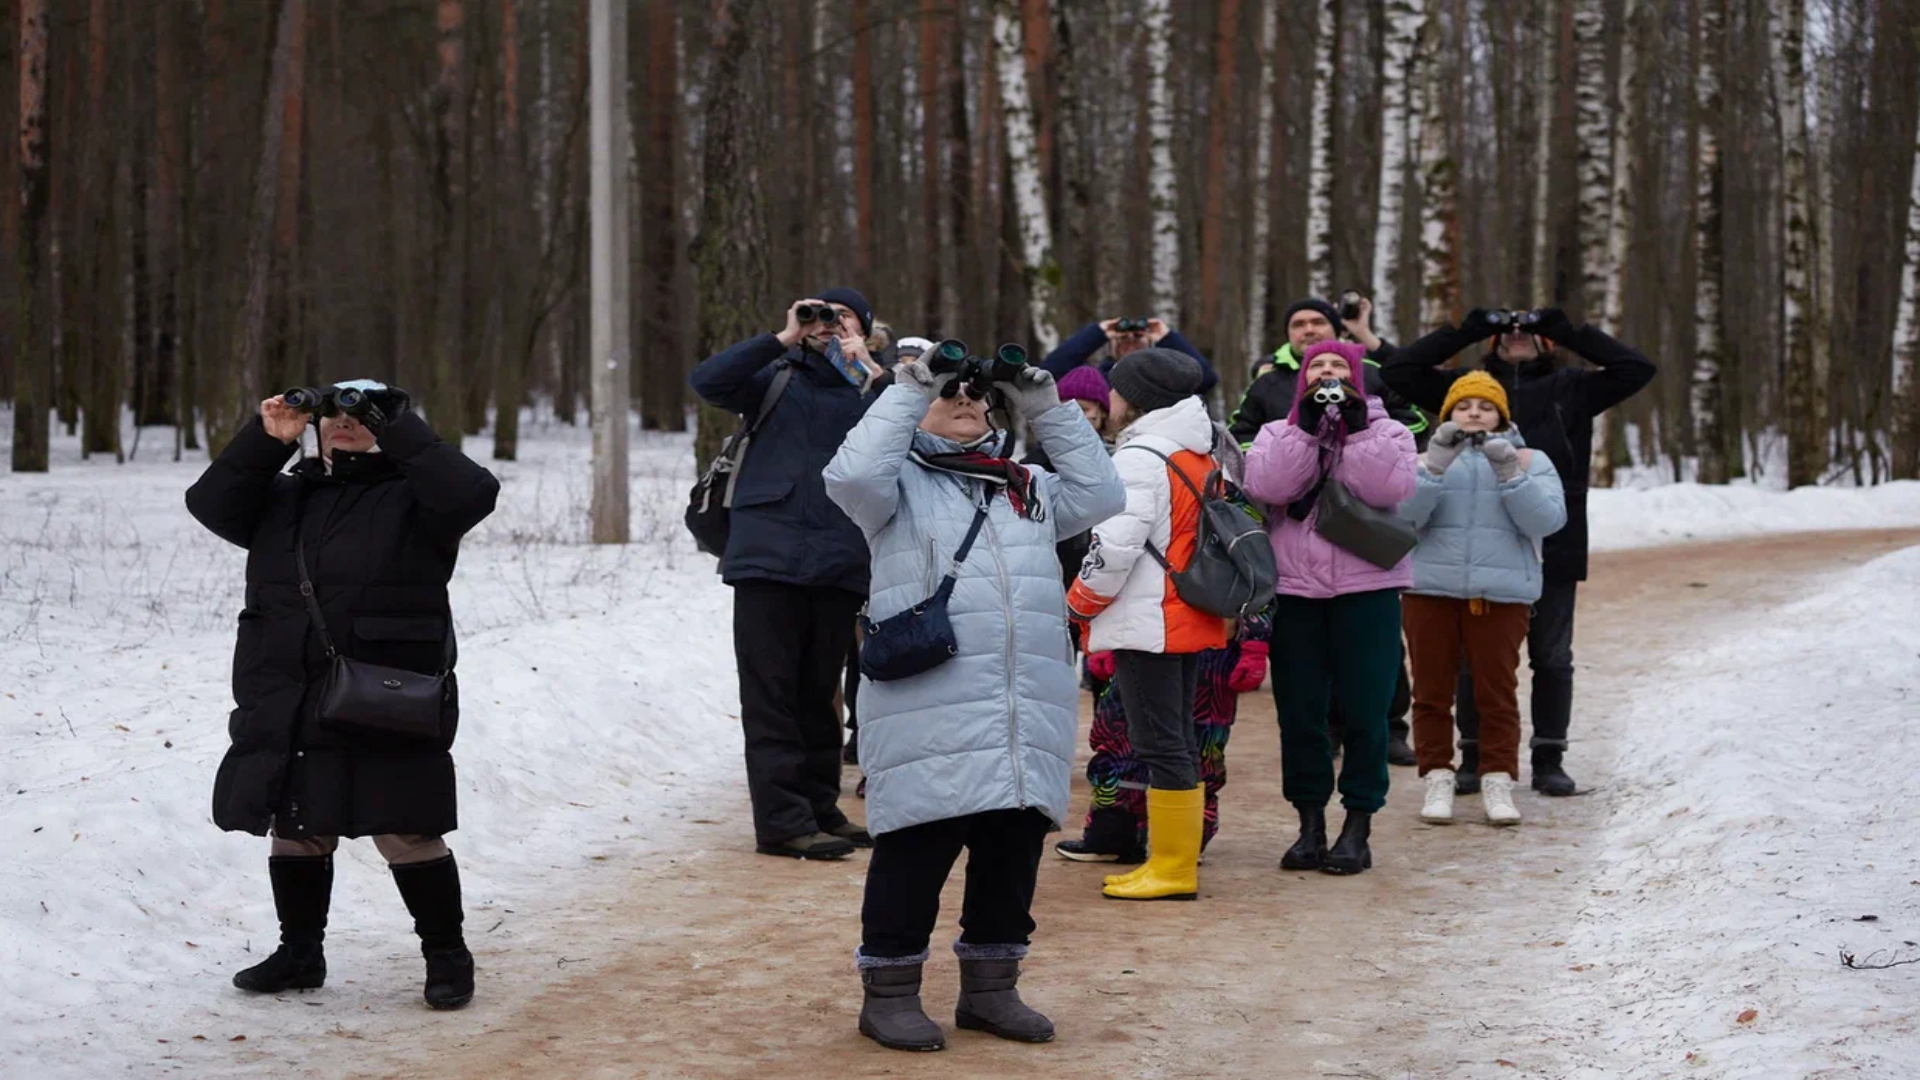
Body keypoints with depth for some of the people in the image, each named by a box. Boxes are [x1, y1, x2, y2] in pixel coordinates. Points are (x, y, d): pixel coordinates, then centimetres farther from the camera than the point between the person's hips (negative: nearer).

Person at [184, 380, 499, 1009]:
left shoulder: (411, 499, 0)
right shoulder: (286, 498, 16)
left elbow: (471, 492, -19)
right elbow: (211, 502, 7)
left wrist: (396, 429, -16)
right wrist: (267, 439, -3)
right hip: (287, 708, 6)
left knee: (408, 836, -4)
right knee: (295, 832, 15)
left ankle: (446, 957, 9)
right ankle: (300, 952, 29)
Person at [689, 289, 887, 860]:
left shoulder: (871, 390, 12)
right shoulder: (778, 379, 9)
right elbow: (709, 380, -7)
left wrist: (869, 370, -9)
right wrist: (782, 339, -8)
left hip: (838, 565, 2)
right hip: (768, 556, -2)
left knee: (819, 694, 12)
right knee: (771, 696, -3)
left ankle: (819, 807, 21)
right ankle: (782, 819, -1)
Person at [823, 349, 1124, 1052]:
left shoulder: (1027, 488, 22)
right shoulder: (901, 483, 5)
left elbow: (1099, 494, 12)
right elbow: (852, 476, -16)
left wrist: (1047, 410, 10)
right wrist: (908, 390, -10)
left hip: (1025, 715, 6)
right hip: (927, 708, -5)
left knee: (1014, 848, 9)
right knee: (918, 847, -4)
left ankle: (990, 985, 22)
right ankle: (889, 989, 8)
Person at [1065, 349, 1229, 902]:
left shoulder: (1140, 458, -16)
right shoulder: (1201, 458, 14)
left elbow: (1114, 545, -22)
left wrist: (1081, 601, -7)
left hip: (1146, 624, -10)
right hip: (1193, 622, 10)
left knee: (1160, 743, -6)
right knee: (1178, 741, 14)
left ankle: (1172, 869, -5)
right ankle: (1177, 861, 19)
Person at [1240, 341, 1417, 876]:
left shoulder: (1386, 432, 7)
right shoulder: (1277, 433, 11)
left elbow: (1388, 488, -13)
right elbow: (1267, 485, -10)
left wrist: (1358, 430, -15)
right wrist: (1305, 427, -14)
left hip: (1367, 588, -2)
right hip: (1294, 590, 2)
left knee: (1364, 710, -1)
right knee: (1299, 712, 5)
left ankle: (1358, 826, 8)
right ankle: (1310, 823, 16)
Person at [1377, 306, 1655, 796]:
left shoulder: (1571, 388, 10)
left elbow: (1636, 369, 3)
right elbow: (1397, 370, 3)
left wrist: (1567, 330, 0)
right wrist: (1467, 330, 0)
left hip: (1553, 547, 0)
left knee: (1552, 657, 7)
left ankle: (1549, 760, 15)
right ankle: (1473, 759, 14)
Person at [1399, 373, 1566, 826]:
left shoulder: (1530, 462, 11)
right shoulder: (1426, 460, 11)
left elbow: (1547, 520, -5)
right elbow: (1404, 514, -7)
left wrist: (1510, 474, -16)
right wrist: (1436, 466, -17)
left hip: (1501, 596, -1)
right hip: (1430, 589, 1)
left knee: (1497, 692, -1)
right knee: (1432, 691, 3)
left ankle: (1497, 783, 5)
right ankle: (1437, 780, 10)